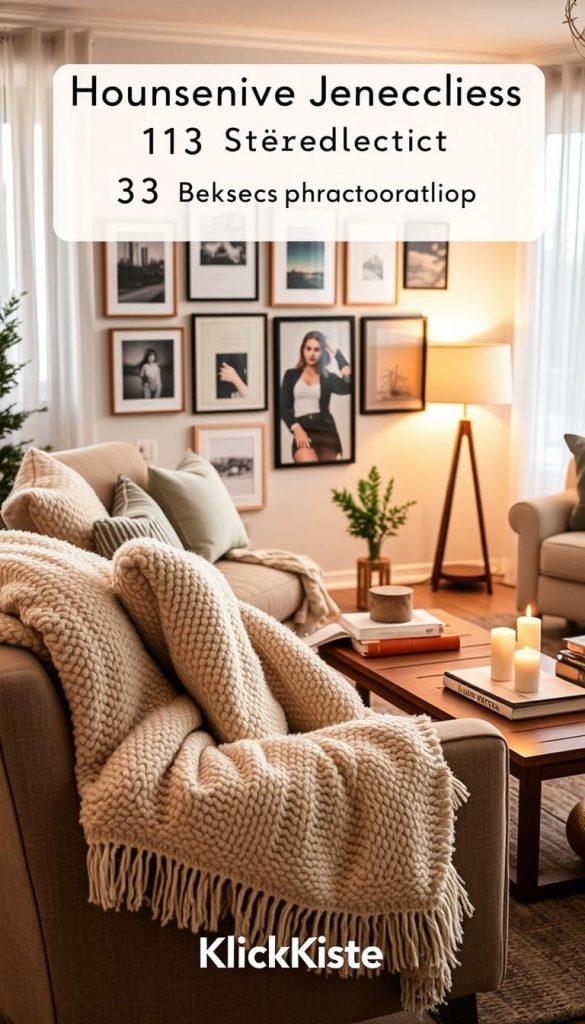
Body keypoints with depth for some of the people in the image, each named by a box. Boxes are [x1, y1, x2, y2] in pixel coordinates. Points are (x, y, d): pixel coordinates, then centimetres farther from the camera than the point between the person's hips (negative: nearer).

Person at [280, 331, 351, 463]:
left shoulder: (328, 377, 14)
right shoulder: (291, 375, 15)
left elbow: (349, 386, -7)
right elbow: (284, 408, 8)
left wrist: (336, 352, 1)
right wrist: (296, 429, -11)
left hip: (325, 429, 2)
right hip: (302, 430, -2)